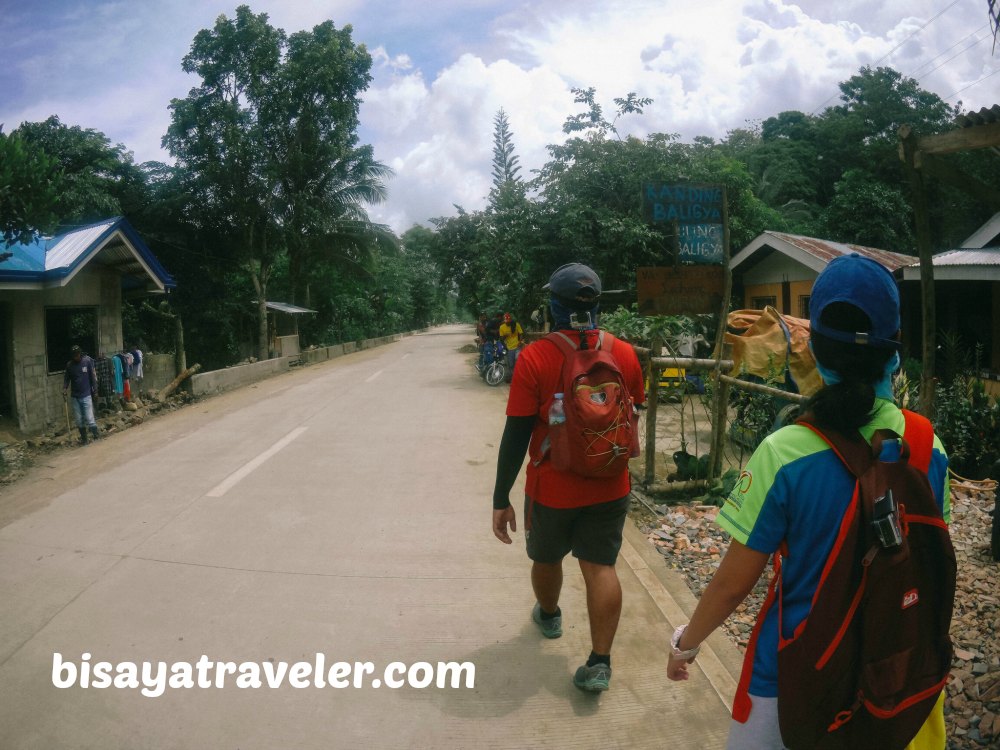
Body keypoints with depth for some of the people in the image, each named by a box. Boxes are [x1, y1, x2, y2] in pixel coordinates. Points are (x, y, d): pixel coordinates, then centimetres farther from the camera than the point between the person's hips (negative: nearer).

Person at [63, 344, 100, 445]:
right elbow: (66, 378, 11)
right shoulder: (69, 365, 3)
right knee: (79, 420, 7)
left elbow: (93, 376, -2)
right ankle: (84, 439, 19)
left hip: (86, 395, -3)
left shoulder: (87, 361, -5)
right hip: (74, 397, 3)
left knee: (89, 419, -8)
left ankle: (96, 436, 8)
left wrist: (95, 390, -3)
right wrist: (64, 389, -5)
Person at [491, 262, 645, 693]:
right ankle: (600, 662, 8)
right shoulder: (624, 354, -6)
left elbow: (516, 434, -17)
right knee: (600, 567, 9)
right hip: (609, 488, 2)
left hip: (552, 489, -2)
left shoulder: (535, 358, -17)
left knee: (546, 558, 22)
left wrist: (501, 499, -10)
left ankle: (549, 616, 46)